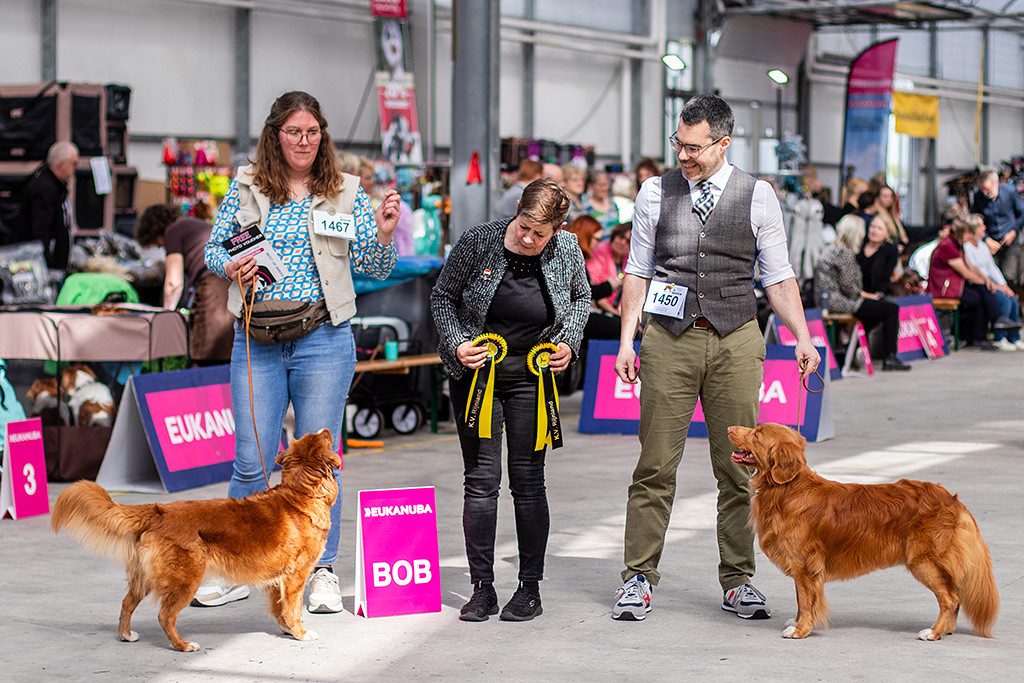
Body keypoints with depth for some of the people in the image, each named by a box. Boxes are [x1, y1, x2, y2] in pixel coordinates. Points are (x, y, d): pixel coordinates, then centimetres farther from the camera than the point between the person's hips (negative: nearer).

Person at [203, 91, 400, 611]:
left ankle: (323, 572, 14)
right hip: (257, 339, 0)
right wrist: (230, 267, -8)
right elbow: (213, 248, 13)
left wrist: (383, 233, -13)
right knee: (252, 461, 0)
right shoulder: (246, 187, 6)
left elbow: (374, 269, 6)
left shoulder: (345, 192, 5)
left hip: (324, 339, 0)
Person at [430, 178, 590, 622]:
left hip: (531, 374, 1)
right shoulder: (478, 242, -13)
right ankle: (482, 590, 5)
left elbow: (581, 298, 13)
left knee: (528, 479, 1)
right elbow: (442, 296, 0)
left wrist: (569, 342, -2)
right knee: (481, 479, -1)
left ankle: (530, 589, 9)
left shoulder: (567, 251, -7)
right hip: (476, 370, -1)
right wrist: (457, 343, -13)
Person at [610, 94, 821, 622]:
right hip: (669, 340, 0)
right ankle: (639, 578, 7)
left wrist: (802, 337, -4)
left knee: (737, 467, 4)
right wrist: (626, 341, 2)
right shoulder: (654, 193, 5)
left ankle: (737, 582, 14)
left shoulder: (757, 196, 2)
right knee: (655, 465, -1)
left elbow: (778, 277, 6)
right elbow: (637, 272, 8)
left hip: (735, 341, 0)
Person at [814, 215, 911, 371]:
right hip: (838, 302, -10)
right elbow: (847, 285, -20)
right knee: (892, 309, -5)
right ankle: (889, 358, -5)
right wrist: (866, 296, -5)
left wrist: (867, 295, 14)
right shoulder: (845, 253, -16)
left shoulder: (833, 248, 16)